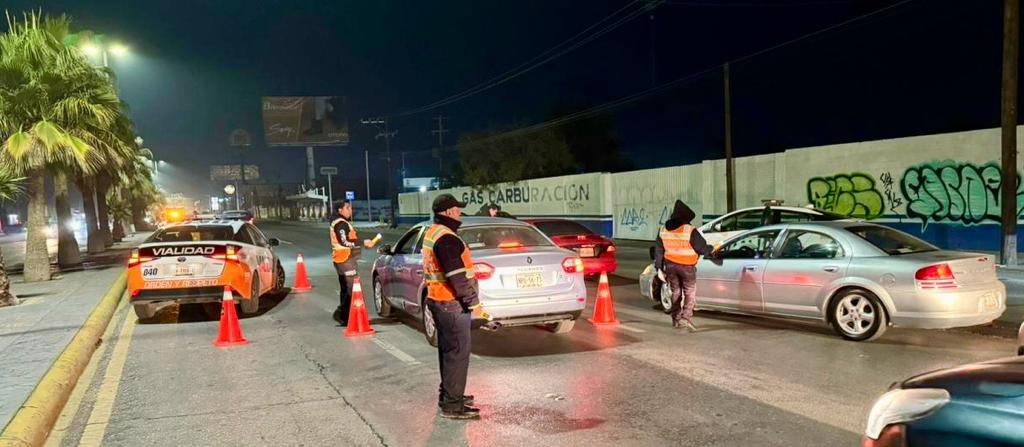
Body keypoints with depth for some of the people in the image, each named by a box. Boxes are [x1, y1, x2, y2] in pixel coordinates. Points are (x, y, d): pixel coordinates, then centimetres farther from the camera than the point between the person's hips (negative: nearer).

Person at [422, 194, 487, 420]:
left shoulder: (432, 233, 13)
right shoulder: (447, 238, -20)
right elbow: (458, 276, -24)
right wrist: (474, 303, -19)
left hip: (438, 300, 11)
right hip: (452, 305, -11)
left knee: (448, 350, 19)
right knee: (458, 353, -5)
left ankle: (447, 395, 29)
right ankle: (452, 405, -1)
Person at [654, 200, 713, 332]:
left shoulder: (663, 230, 1)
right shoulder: (690, 231, -17)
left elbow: (658, 250, 5)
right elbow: (703, 248, -12)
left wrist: (659, 269, 10)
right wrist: (711, 249, 10)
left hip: (670, 265, 5)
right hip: (686, 267, -5)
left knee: (676, 291, 18)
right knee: (690, 293, 7)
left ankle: (676, 320, 22)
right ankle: (686, 317, -9)